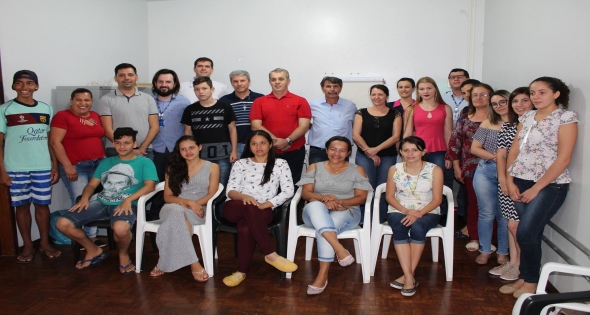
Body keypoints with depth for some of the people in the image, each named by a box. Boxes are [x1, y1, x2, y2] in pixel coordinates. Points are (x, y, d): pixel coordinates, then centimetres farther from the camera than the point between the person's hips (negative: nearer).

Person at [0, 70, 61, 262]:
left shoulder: (46, 109, 5)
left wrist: (55, 166, 6)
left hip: (42, 167, 2)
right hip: (16, 168, -2)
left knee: (42, 204, 8)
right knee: (22, 206, 8)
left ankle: (45, 243, 22)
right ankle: (27, 246, 20)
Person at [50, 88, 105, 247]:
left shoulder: (96, 116, 12)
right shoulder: (63, 116, -6)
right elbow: (55, 142, -11)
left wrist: (104, 160, 13)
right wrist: (67, 166, -16)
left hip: (98, 164, 6)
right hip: (75, 166, -5)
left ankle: (92, 236, 18)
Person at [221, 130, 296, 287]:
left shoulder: (280, 164, 10)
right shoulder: (240, 164, 14)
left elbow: (288, 191, -2)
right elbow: (230, 191, 5)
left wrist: (264, 205, -15)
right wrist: (243, 196, -20)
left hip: (263, 210, -1)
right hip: (234, 208, 1)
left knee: (245, 227, -36)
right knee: (250, 208, -37)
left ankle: (242, 272, -22)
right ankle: (271, 255, -30)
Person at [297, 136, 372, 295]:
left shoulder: (357, 170, 8)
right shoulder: (315, 167, 12)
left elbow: (361, 197, 2)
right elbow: (305, 193, 2)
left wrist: (340, 202, -16)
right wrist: (323, 198, -19)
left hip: (346, 212, -1)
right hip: (316, 213, 1)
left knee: (327, 226, -35)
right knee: (315, 206, -36)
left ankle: (322, 275, -29)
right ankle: (340, 250, -43)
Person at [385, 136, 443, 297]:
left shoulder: (435, 170, -2)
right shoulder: (394, 169, 2)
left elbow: (437, 199, -5)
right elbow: (389, 196, 2)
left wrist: (419, 213, -20)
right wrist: (406, 211, -14)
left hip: (427, 212, -1)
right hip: (399, 211, 1)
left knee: (417, 227, -33)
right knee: (399, 228, -32)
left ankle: (407, 276, -23)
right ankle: (410, 277, -31)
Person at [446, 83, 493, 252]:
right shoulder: (464, 119, 8)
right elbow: (454, 142, 6)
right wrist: (456, 167, 1)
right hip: (470, 168, 2)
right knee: (472, 203, 8)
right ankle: (474, 238, 18)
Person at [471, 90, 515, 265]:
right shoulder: (487, 124, 5)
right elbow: (474, 148, 4)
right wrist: (492, 156, -12)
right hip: (486, 172, 1)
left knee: (504, 216, 6)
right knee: (486, 213, 7)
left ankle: (503, 253, 21)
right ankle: (485, 251, 19)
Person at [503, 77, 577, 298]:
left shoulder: (566, 118, -6)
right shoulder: (527, 117, 11)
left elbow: (563, 159, -12)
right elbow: (514, 149, 10)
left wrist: (536, 188, -13)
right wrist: (510, 181, -1)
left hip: (549, 185, -5)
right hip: (521, 182, 5)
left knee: (526, 233, -10)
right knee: (532, 234, 8)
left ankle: (531, 281, 10)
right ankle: (524, 277, 20)